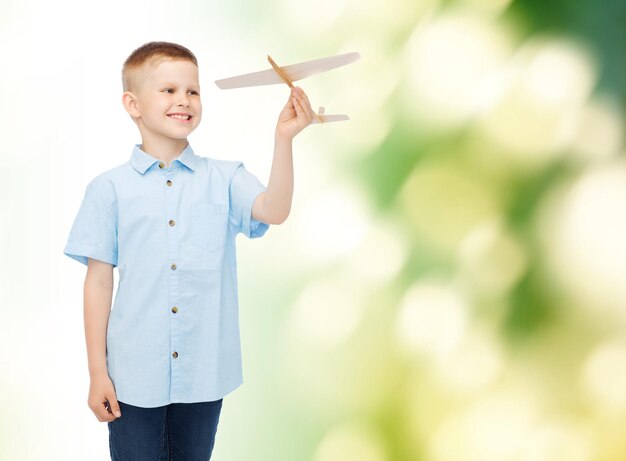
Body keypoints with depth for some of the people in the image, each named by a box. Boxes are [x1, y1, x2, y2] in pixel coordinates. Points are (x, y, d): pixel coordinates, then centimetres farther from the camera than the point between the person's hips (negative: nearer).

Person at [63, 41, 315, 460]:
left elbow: (274, 210, -17)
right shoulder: (110, 189, -2)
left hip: (203, 373, 1)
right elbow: (99, 281, -1)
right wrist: (97, 372, -1)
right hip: (134, 376, -1)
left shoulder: (224, 179, 1)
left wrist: (284, 139, -29)